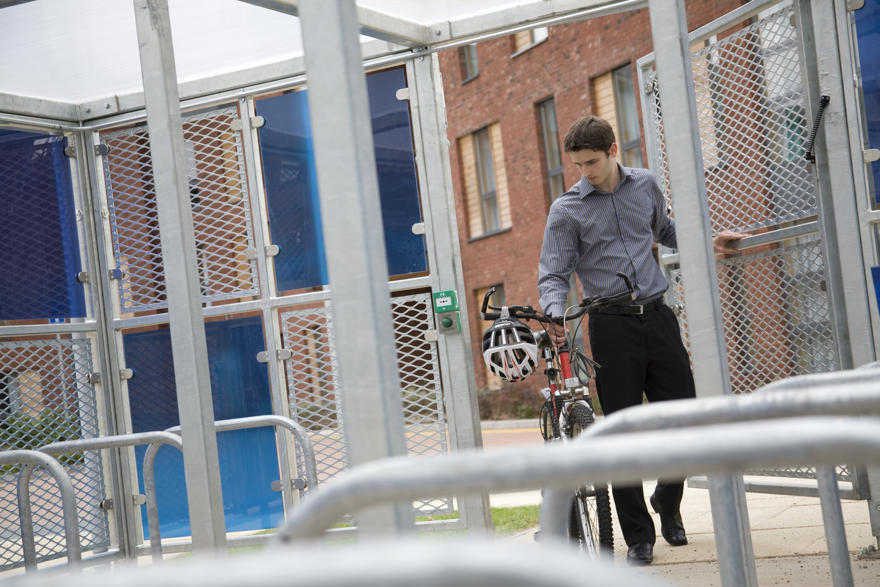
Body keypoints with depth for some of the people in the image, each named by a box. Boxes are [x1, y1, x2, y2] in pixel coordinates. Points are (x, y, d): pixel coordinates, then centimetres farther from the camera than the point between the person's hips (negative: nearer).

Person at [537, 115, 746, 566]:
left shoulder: (645, 185, 9)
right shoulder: (566, 210, -3)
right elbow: (553, 274, -6)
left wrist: (707, 242, 17)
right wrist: (554, 314, -23)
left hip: (657, 317, 3)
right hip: (612, 328, -3)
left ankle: (667, 502, 31)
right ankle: (639, 537, 10)